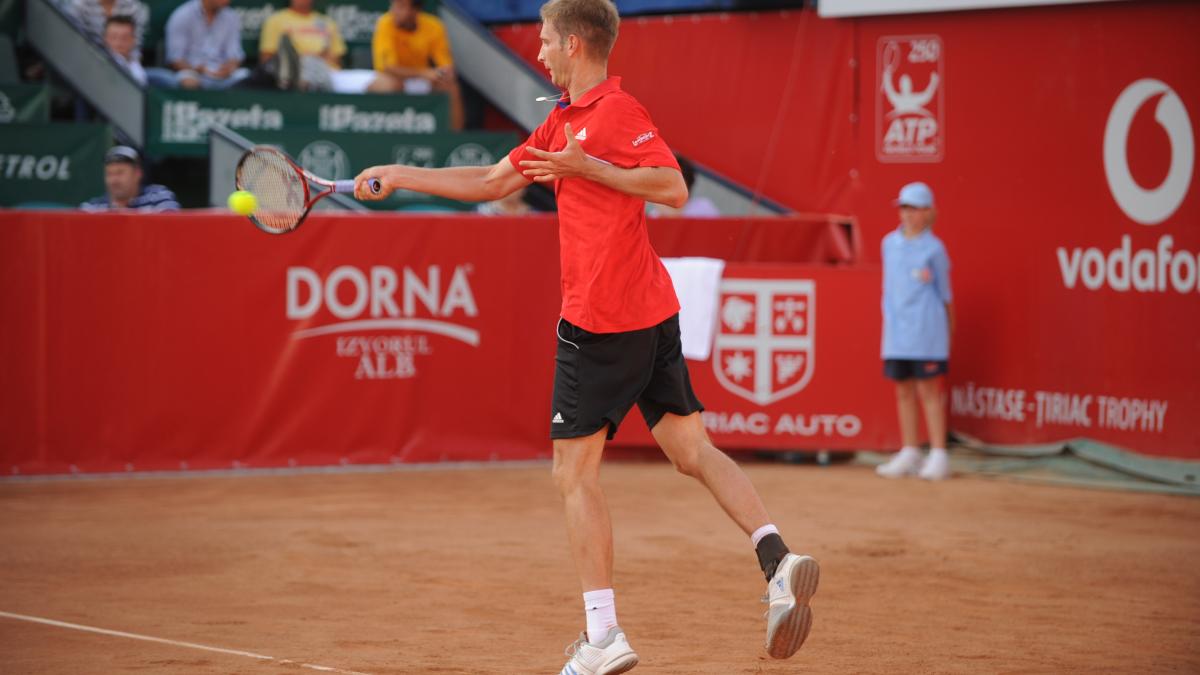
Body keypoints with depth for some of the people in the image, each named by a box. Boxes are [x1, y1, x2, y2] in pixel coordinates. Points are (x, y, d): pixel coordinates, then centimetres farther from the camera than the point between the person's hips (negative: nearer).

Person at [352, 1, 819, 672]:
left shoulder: (617, 110, -10)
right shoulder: (563, 122, 18)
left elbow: (674, 188, -18)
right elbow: (492, 182, 27)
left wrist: (587, 167, -19)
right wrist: (400, 176, 27)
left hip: (598, 322, -9)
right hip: (653, 313, 9)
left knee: (575, 471, -2)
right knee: (693, 450, 6)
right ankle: (777, 559, -11)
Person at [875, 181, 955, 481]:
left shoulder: (933, 249, -4)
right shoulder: (889, 243, 9)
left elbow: (944, 291, 4)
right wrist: (889, 320, 13)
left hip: (926, 329, -5)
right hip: (895, 329, 5)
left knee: (928, 390, -4)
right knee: (903, 391, 10)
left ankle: (938, 456, 0)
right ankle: (909, 453, 18)